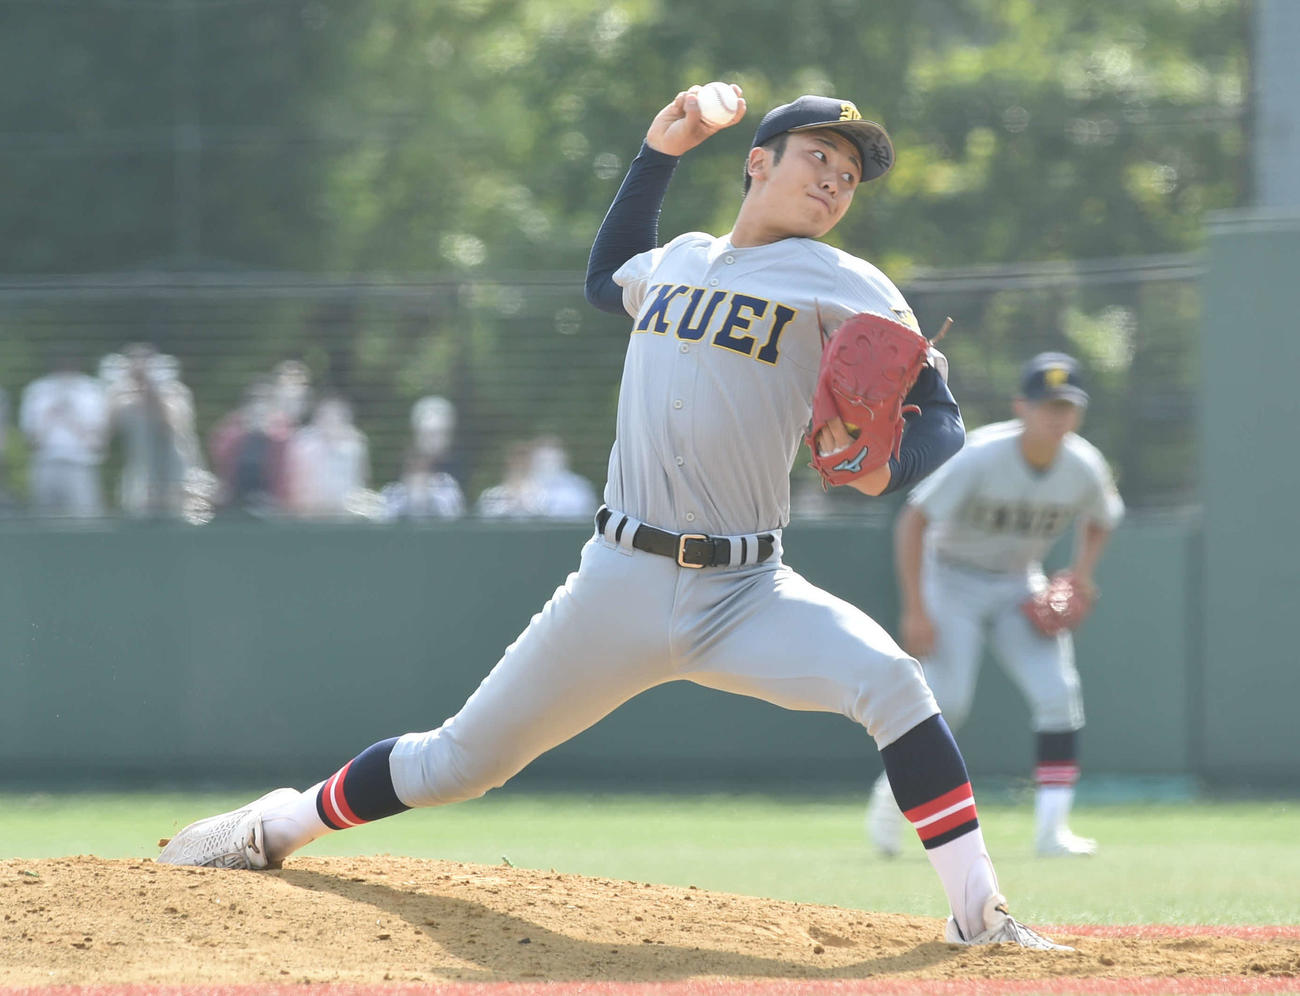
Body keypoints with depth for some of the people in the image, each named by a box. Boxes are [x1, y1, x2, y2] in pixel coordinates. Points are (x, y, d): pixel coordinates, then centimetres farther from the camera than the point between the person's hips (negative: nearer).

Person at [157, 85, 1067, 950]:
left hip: (745, 592, -2)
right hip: (621, 585, 3)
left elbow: (940, 423, -8)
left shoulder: (842, 286, 0)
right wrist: (659, 153, 27)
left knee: (887, 678, -29)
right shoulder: (676, 263, 13)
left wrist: (884, 470, -30)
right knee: (459, 762, 5)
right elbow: (605, 278, 37)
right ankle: (278, 826, 28)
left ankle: (979, 916, -25)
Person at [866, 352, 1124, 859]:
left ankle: (1052, 827, -10)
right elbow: (913, 519, -23)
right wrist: (915, 611, -25)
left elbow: (1100, 521, 11)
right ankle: (893, 792, 13)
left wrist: (1081, 572, -6)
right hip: (954, 580, -4)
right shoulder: (981, 458, -27)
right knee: (945, 702, -14)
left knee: (1059, 694, -12)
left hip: (1020, 588, 4)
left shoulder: (1086, 468, -13)